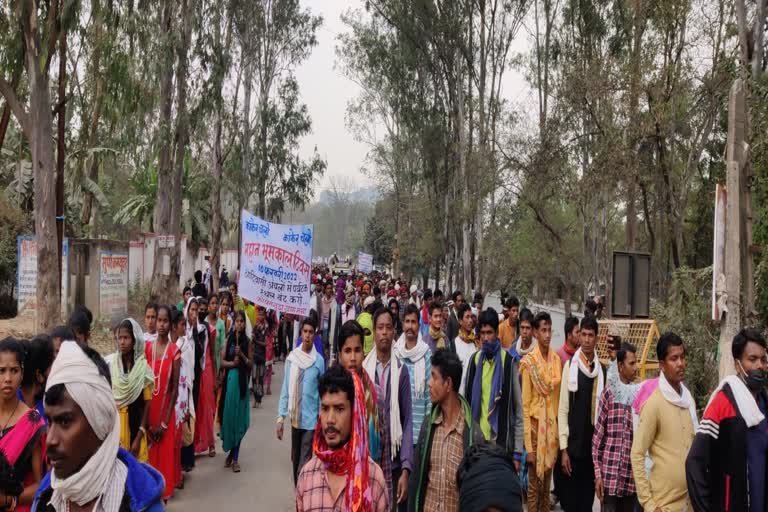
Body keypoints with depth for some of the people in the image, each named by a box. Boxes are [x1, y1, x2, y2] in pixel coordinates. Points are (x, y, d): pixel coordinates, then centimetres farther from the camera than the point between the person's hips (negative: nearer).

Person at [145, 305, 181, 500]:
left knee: (165, 453, 6)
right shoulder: (147, 347, -1)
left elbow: (175, 388, -5)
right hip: (147, 409, 2)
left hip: (165, 411, -1)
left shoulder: (174, 351, -6)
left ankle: (163, 494, 19)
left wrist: (165, 422, -8)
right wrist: (145, 420, -6)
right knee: (148, 454, 7)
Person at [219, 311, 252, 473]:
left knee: (239, 418, 1)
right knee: (228, 415, 2)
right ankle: (230, 452, 20)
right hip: (229, 380, 0)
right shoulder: (228, 340, 2)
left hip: (242, 381, 0)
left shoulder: (247, 342, 3)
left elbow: (251, 363, 3)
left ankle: (235, 457, 7)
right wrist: (232, 363, -16)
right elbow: (221, 361, 1)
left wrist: (242, 355, -13)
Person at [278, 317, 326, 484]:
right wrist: (281, 417, -3)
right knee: (295, 459, 16)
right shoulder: (291, 357, -3)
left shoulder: (319, 360, -8)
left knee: (304, 464, -6)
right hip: (295, 418, 3)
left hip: (310, 419, -3)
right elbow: (286, 389, 1)